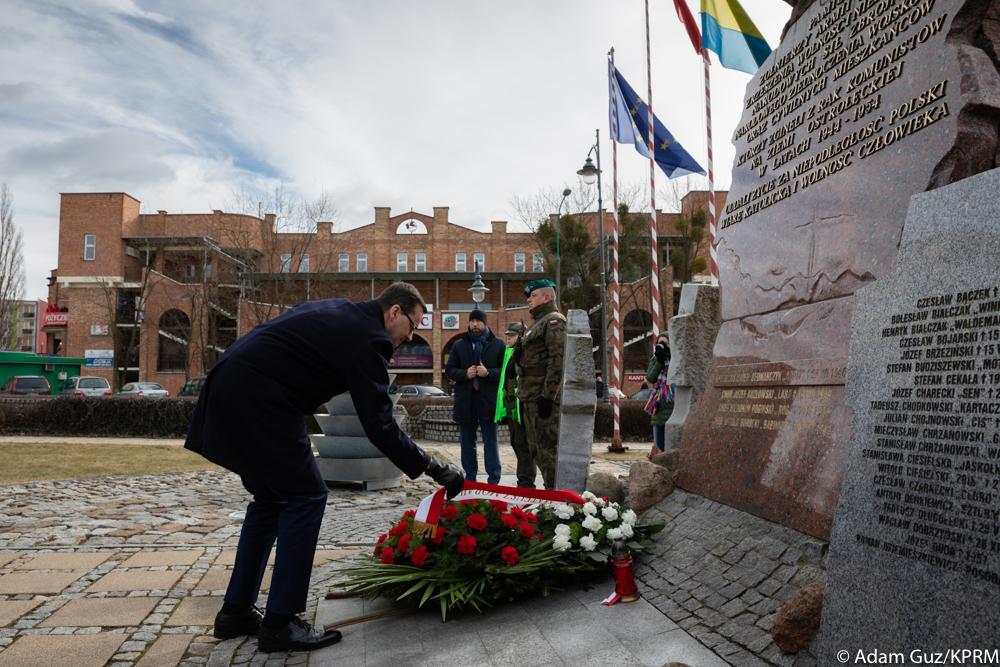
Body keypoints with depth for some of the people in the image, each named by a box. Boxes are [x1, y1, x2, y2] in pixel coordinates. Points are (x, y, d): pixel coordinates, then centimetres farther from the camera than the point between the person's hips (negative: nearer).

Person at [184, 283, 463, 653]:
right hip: (258, 401, -10)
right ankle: (280, 623, 4)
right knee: (306, 498, -1)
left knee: (270, 497, 17)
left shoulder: (338, 313, 18)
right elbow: (379, 424, -14)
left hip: (231, 388, 10)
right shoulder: (368, 337, -10)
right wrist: (430, 467, -9)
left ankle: (236, 611, 24)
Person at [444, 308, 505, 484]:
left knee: (490, 441, 2)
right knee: (467, 441, 10)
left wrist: (488, 373, -17)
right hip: (465, 400, 3)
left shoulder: (498, 345, 2)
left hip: (489, 400, -3)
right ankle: (470, 477, 21)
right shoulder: (459, 345, 9)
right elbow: (449, 370, 8)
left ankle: (493, 480, 7)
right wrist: (465, 374, -10)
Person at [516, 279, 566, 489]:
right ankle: (551, 490, 23)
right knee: (536, 449, 15)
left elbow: (558, 361, -19)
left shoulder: (554, 321, -10)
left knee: (547, 448, -9)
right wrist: (523, 394, 19)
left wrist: (548, 395, -24)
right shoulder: (537, 323, 23)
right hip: (531, 397, 11)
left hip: (544, 396, -11)